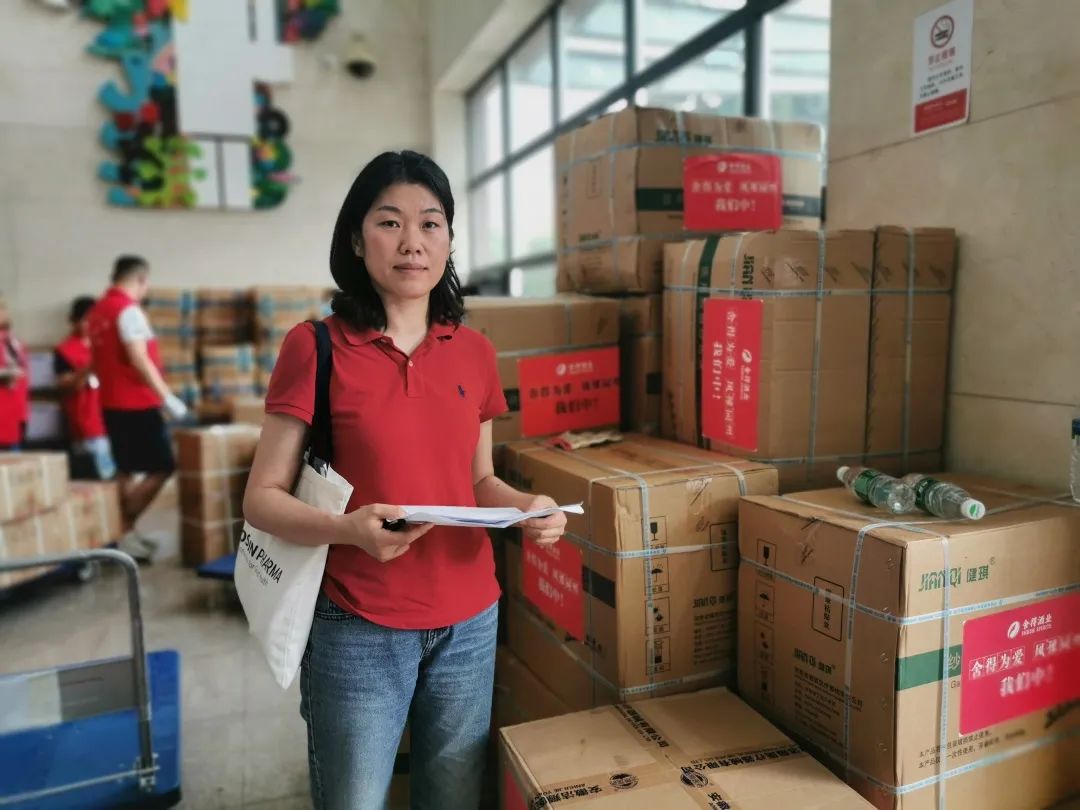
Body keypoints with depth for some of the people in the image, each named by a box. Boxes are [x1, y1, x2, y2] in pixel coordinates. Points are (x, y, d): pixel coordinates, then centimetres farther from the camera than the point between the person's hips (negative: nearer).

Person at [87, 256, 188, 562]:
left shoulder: (98, 310, 12)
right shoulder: (128, 309, -15)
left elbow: (100, 360, 18)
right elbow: (139, 360, -21)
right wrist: (167, 396, -19)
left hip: (113, 402, 9)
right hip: (137, 404, -9)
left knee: (126, 470, 14)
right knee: (161, 467, -4)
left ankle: (127, 534, 19)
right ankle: (125, 531, -3)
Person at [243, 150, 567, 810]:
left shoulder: (474, 352, 2)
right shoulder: (316, 347, -10)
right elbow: (262, 498, -9)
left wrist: (527, 505, -9)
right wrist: (348, 528, -27)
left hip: (470, 623, 4)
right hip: (358, 630, -4)